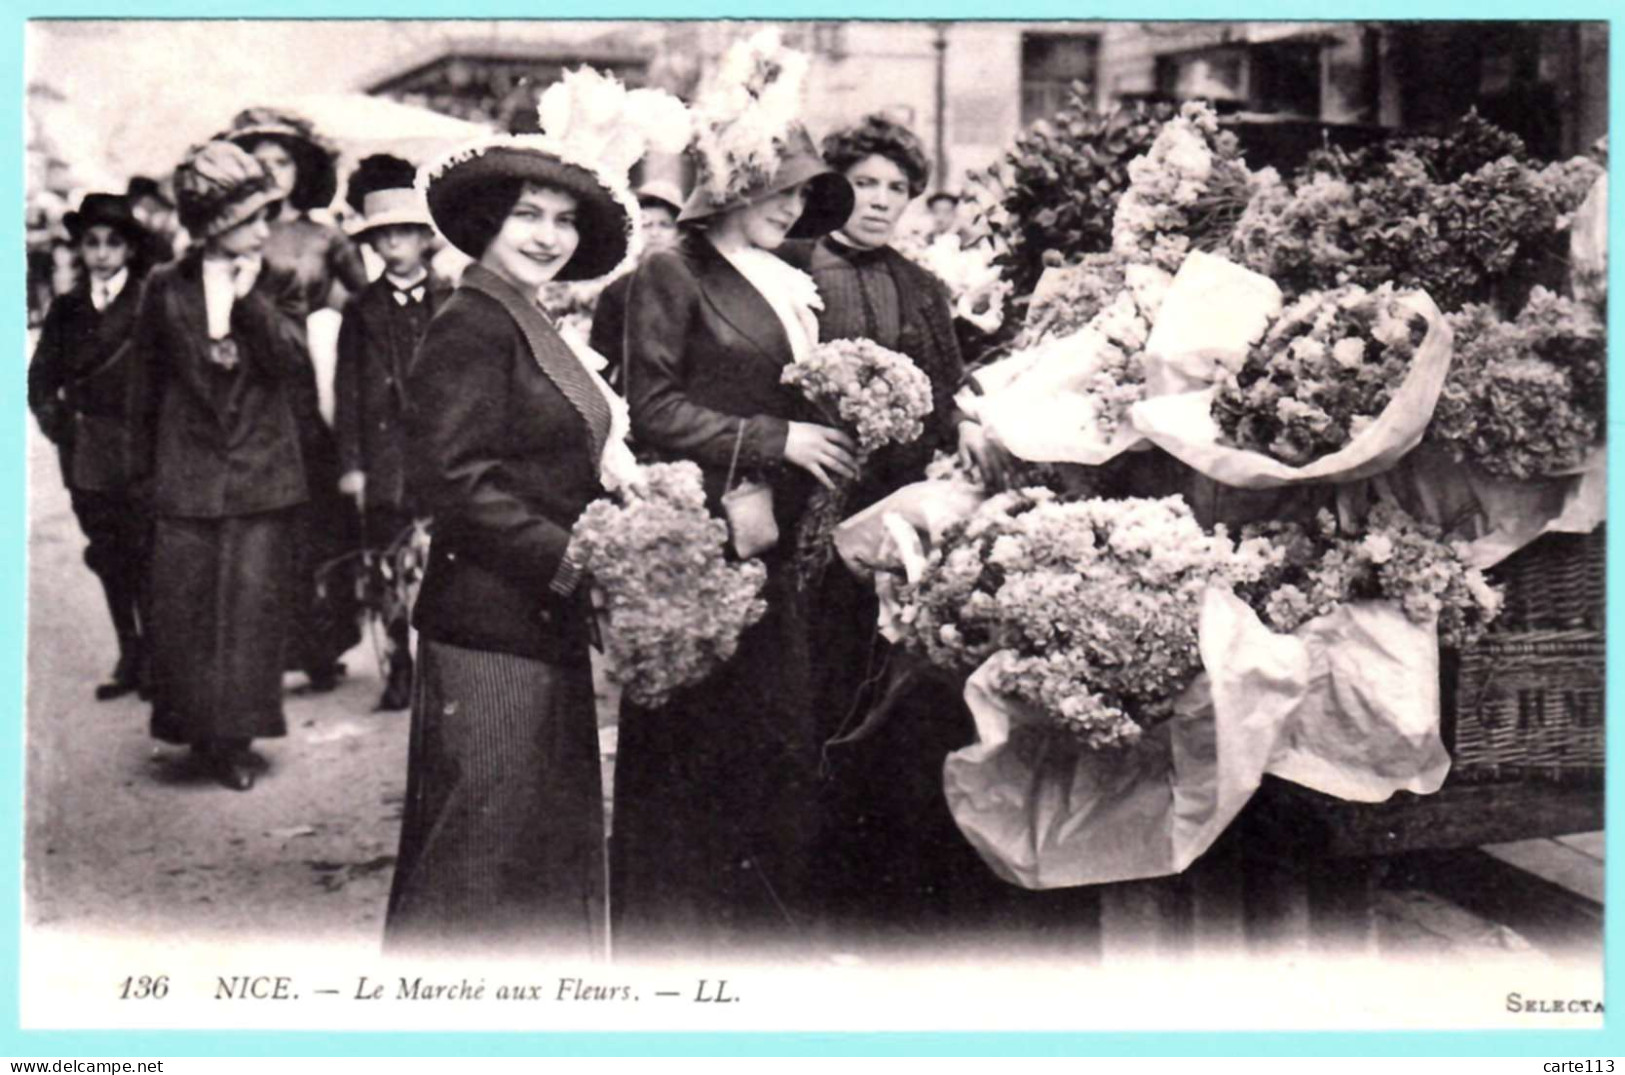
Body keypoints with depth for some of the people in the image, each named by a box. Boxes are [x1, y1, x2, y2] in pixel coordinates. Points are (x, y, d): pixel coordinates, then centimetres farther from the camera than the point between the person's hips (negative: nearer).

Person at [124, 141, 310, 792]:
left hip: (264, 477, 0)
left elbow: (294, 363, -12)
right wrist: (145, 469, 9)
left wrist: (248, 297, -16)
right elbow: (145, 384, 9)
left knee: (253, 606, 0)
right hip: (186, 479, 0)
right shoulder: (167, 289, 3)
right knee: (184, 611, 4)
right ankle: (194, 728, 19)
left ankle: (235, 738, 10)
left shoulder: (278, 286, 3)